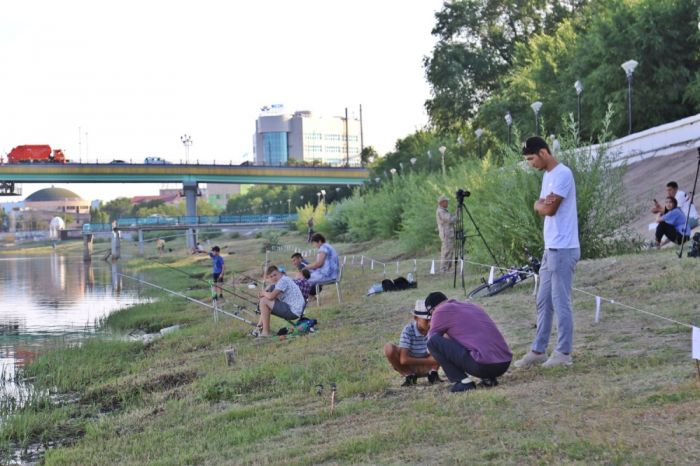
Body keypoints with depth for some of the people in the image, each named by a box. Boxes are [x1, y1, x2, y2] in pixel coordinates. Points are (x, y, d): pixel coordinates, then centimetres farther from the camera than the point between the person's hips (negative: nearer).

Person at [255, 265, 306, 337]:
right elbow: (273, 297, 19)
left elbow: (271, 296, -24)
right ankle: (259, 327, 25)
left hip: (293, 312, -11)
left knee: (264, 301, -13)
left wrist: (263, 293, -3)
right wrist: (265, 294, 0)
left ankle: (265, 332, -8)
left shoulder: (283, 280, -16)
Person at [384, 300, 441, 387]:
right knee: (389, 348, -31)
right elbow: (403, 360, -30)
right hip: (409, 366, -3)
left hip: (425, 366, 3)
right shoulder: (408, 330, -25)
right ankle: (409, 376, -10)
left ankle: (432, 373, -6)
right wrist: (428, 361, -32)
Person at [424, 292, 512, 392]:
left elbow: (431, 338, 15)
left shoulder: (441, 311, 4)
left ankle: (463, 381, -3)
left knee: (433, 341, 1)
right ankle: (489, 378, 16)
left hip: (483, 365, -8)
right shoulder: (471, 306, 26)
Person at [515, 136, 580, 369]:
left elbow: (550, 209, -20)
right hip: (550, 248, 10)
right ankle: (538, 350, 19)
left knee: (560, 301, -4)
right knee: (544, 301, 13)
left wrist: (542, 204, 1)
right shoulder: (548, 175, 16)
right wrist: (542, 204, -7)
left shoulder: (562, 174, -15)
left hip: (563, 249, -10)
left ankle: (563, 353, 3)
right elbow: (539, 207, 15)